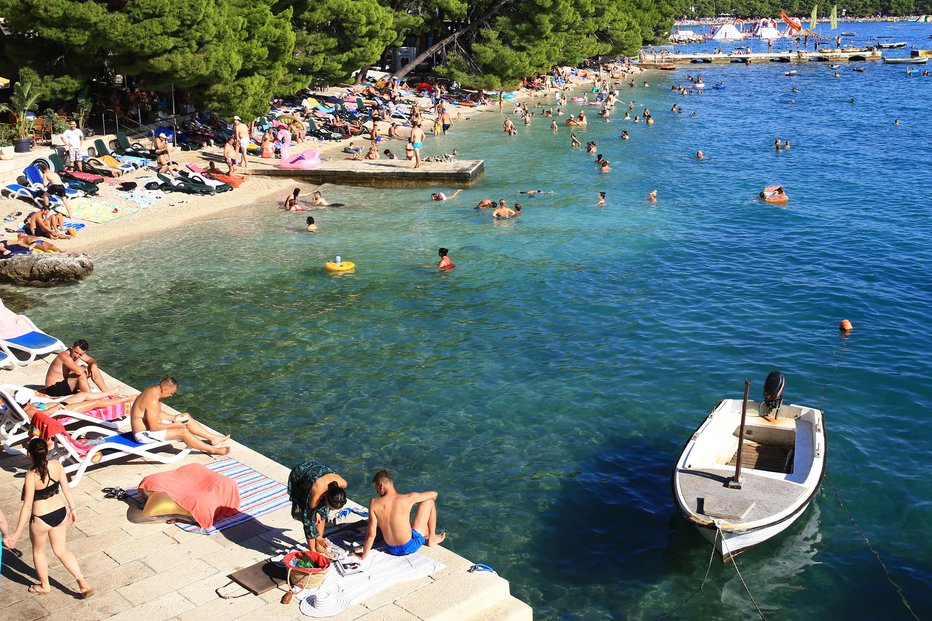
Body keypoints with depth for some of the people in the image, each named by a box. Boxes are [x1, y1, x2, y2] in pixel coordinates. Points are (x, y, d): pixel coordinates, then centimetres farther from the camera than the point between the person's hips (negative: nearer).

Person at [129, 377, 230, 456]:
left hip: (151, 424, 11)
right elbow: (154, 427, -29)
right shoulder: (153, 400, -31)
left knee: (186, 416, 8)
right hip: (144, 434, -11)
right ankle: (213, 450, -8)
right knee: (183, 432, -19)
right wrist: (174, 425, -18)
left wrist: (173, 418, 4)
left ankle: (213, 438, 9)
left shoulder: (152, 391, 2)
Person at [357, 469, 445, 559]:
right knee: (429, 501, 10)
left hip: (392, 550, 3)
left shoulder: (374, 503, -16)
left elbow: (371, 534, -15)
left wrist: (363, 556, -1)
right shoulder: (407, 499, -19)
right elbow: (434, 494, -3)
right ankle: (431, 538, 26)